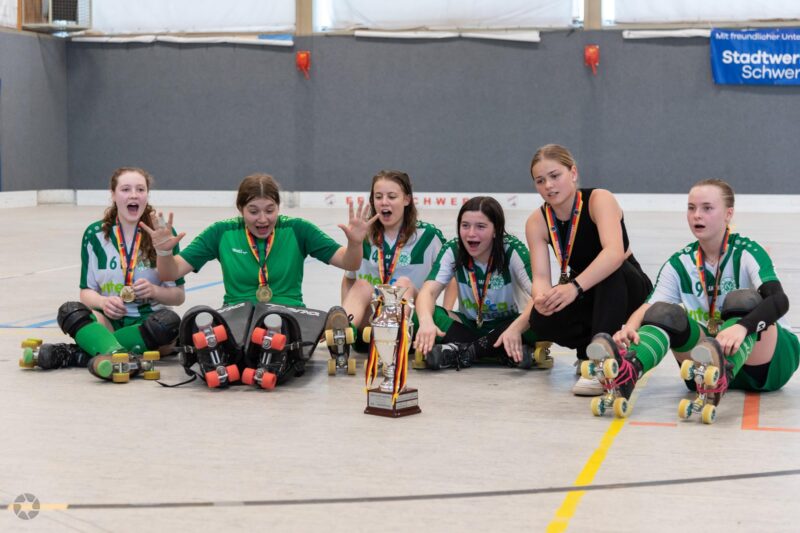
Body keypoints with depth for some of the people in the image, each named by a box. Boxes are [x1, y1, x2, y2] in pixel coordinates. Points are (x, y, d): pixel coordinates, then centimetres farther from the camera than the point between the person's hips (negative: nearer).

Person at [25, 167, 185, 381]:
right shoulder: (95, 235, 4)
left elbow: (179, 296, 3)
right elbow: (87, 291, 5)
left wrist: (153, 291, -19)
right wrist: (103, 302, -18)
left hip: (148, 320, -1)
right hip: (109, 320, 1)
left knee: (170, 321, -33)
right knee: (69, 310, -26)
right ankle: (118, 356, -56)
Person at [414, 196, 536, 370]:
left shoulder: (512, 250, -16)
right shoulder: (453, 250, -10)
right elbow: (428, 292, -22)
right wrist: (426, 321, -45)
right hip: (468, 325, 2)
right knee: (422, 312, -27)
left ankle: (463, 351, -30)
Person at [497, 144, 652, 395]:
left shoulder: (599, 200, -21)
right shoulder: (537, 222, -8)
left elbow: (615, 253, -39)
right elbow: (541, 277, -18)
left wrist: (575, 286, -53)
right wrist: (541, 298, -41)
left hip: (627, 292, -3)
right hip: (586, 301, 3)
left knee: (612, 269, -37)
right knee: (541, 320, -28)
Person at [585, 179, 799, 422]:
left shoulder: (747, 253, -9)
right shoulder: (679, 264, 4)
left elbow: (779, 300, -26)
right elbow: (649, 307, -8)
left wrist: (741, 327, -47)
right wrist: (630, 328, -33)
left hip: (765, 360, -4)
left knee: (743, 300, -31)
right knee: (666, 314, -20)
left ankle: (720, 378, -64)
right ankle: (626, 372, -54)